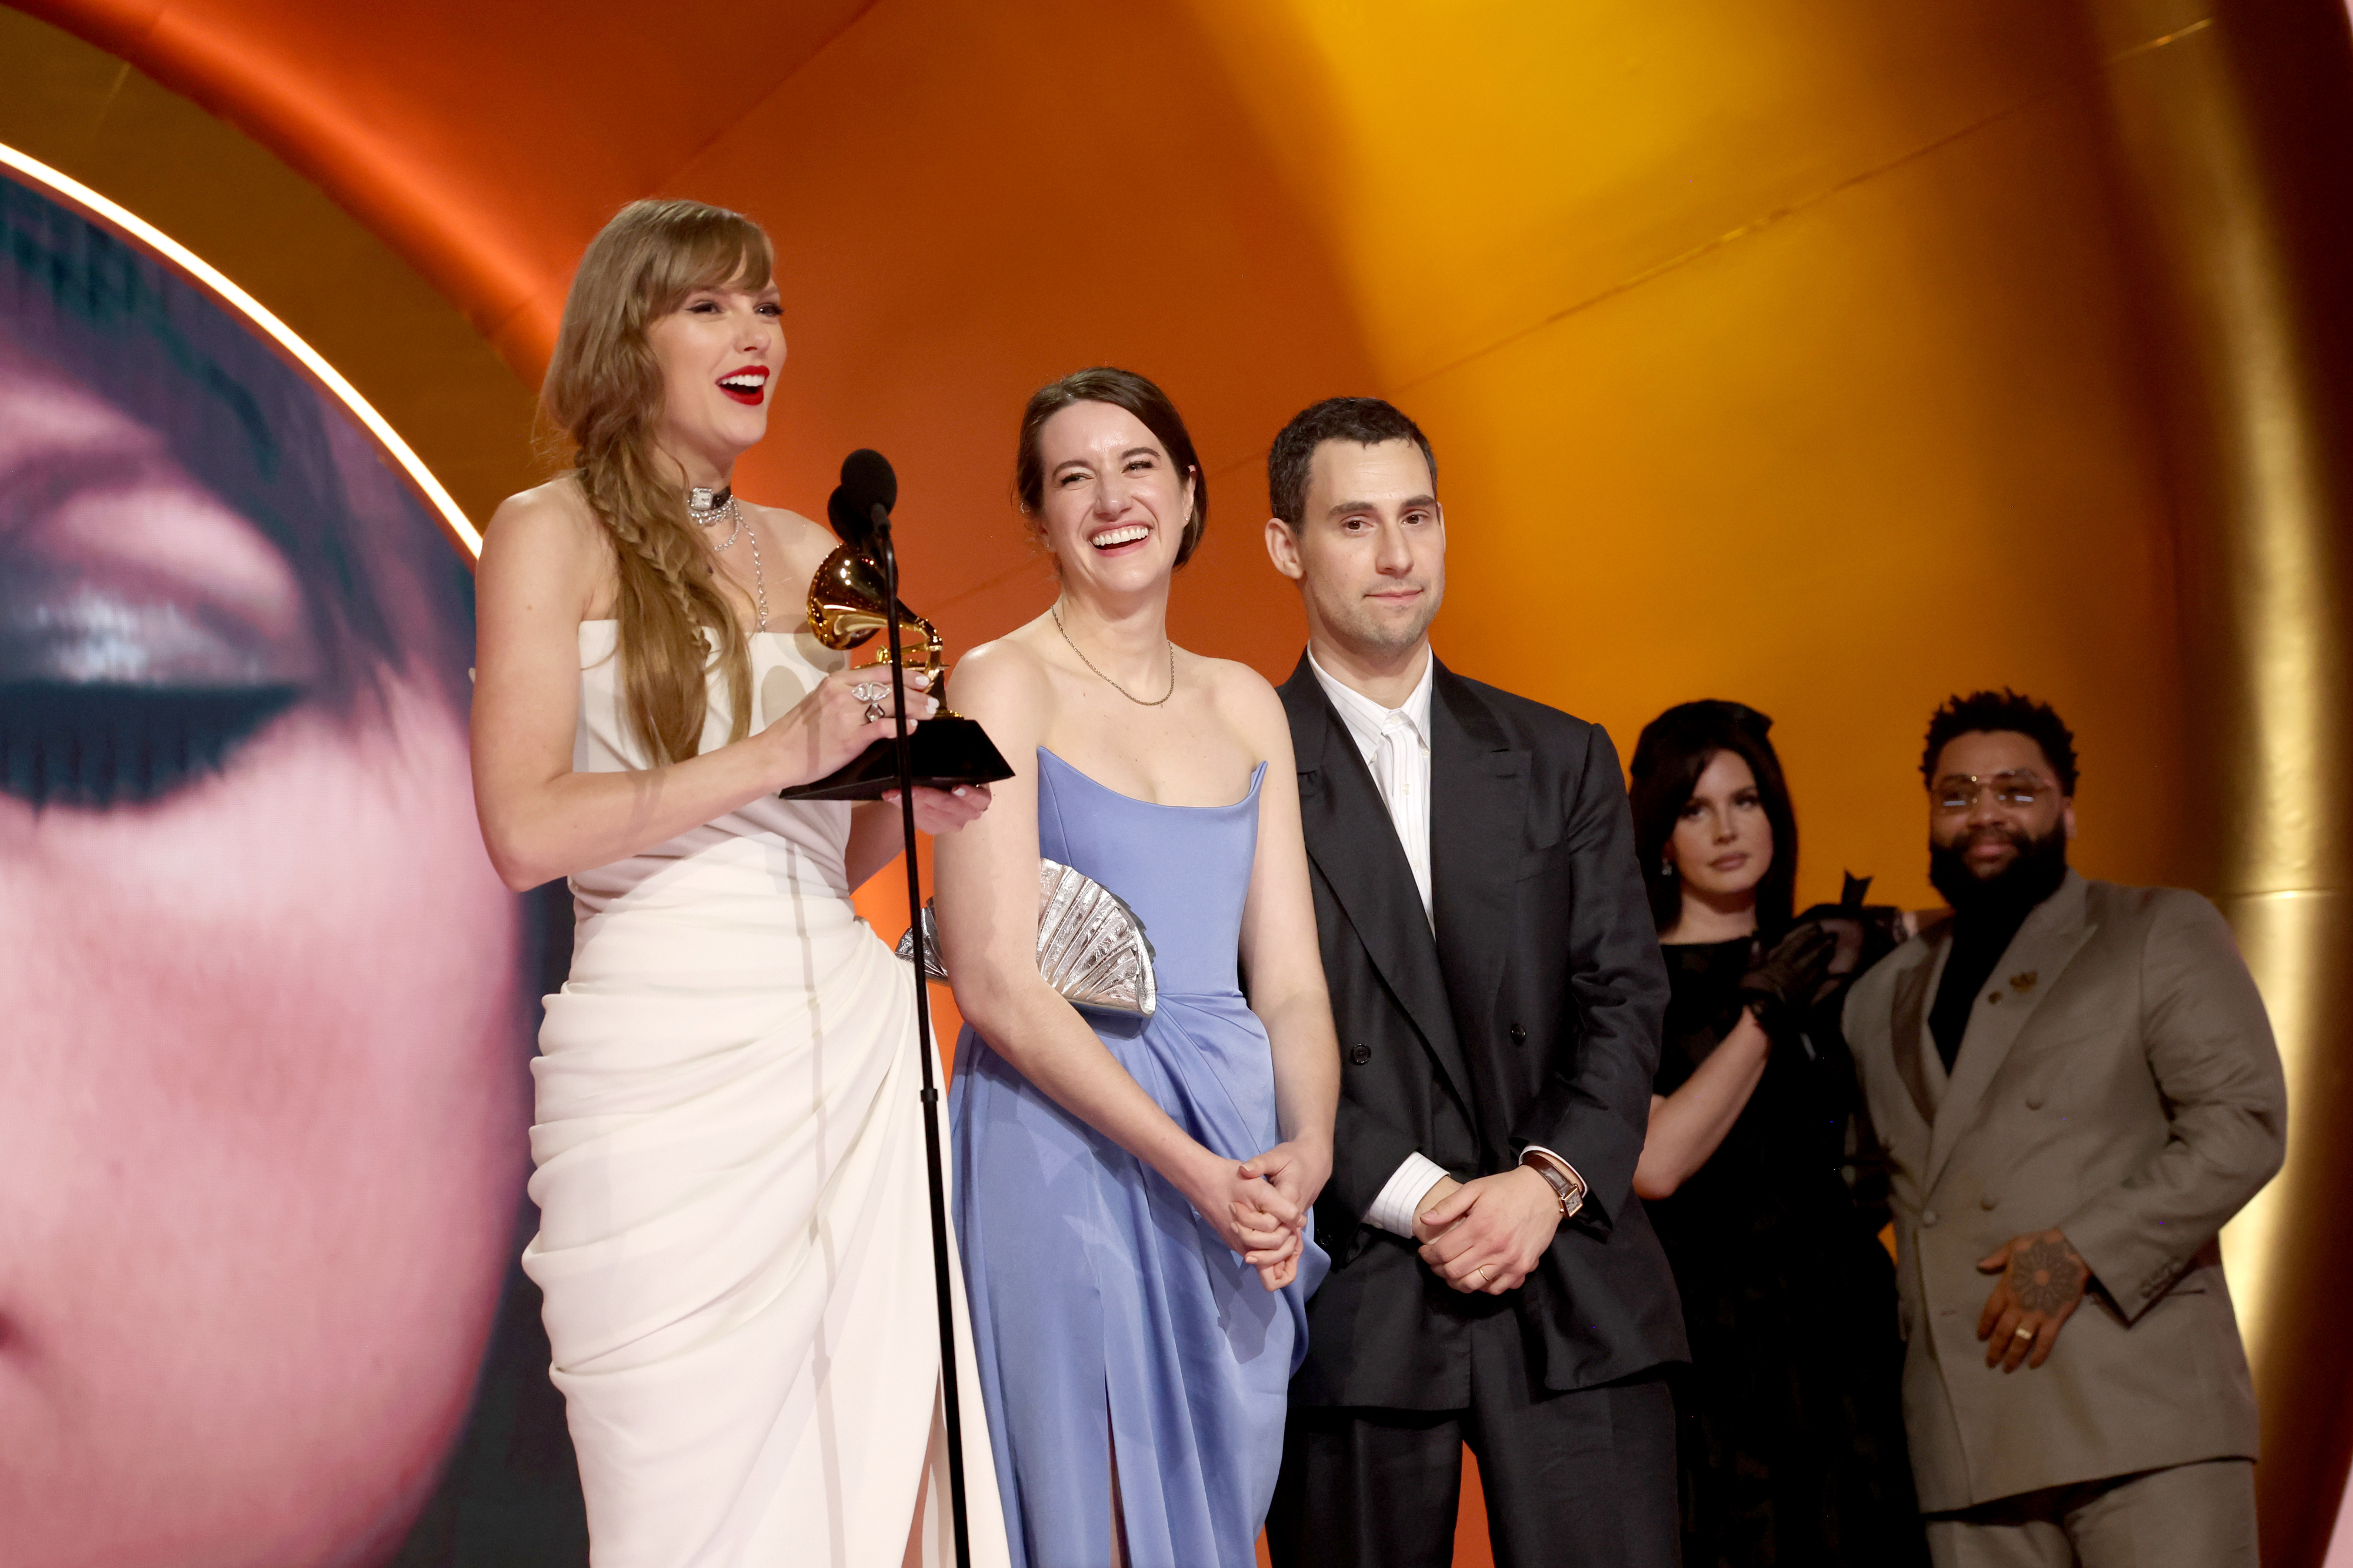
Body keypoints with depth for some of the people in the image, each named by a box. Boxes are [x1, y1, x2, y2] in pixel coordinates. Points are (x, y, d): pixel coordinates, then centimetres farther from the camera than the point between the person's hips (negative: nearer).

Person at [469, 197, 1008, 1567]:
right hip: (668, 1055, -5)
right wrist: (782, 751, -13)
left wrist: (911, 798, 2)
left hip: (850, 1032, 5)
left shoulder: (813, 557, 16)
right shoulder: (554, 533, 1)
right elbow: (526, 831, -11)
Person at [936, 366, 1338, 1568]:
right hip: (1063, 1146, -5)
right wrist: (1188, 1165, -17)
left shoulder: (1245, 705, 13)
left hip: (1243, 1166, 5)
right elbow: (993, 981, -11)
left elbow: (1289, 979, 9)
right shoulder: (1003, 684, -3)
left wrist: (1304, 1149, -11)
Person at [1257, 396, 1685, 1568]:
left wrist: (1548, 1179, -9)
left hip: (1572, 1295, 3)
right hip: (1350, 1302, -2)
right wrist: (1412, 1198, -12)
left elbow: (1622, 998, 7)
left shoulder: (1562, 762, 14)